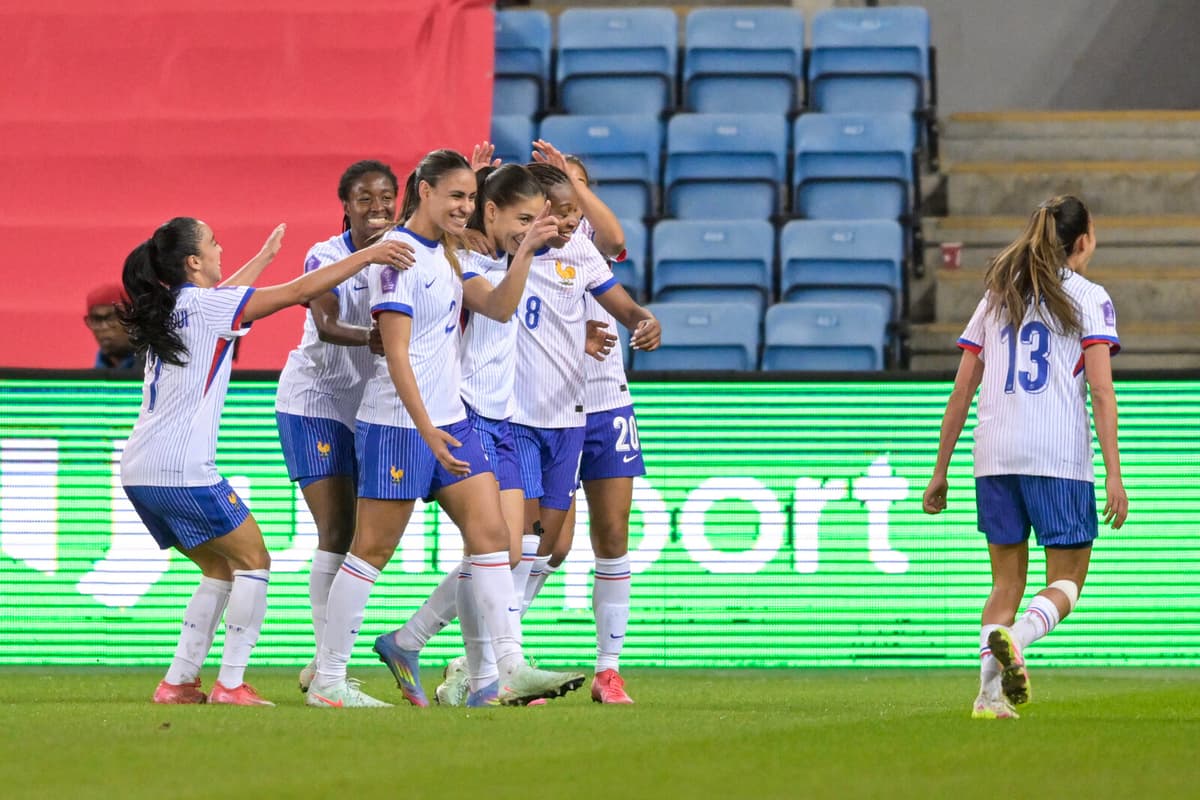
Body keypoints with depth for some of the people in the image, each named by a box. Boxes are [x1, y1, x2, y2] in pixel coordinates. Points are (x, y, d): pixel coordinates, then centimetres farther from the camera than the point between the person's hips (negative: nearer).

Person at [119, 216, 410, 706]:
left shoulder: (165, 309, 15)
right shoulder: (203, 306, -9)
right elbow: (300, 291, -11)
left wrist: (264, 257, 50)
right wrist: (367, 256, -7)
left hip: (139, 471, 9)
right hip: (183, 470, -9)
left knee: (220, 569, 18)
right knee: (253, 562, 2)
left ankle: (178, 682, 12)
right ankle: (230, 683, -4)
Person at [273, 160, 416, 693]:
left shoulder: (404, 255, -1)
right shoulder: (326, 258, -12)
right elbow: (326, 325, -29)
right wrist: (370, 337, -48)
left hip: (369, 405, 5)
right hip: (314, 401, -5)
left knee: (363, 533, 4)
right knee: (337, 530, -12)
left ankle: (326, 665, 15)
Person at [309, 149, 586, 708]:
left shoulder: (446, 257, 13)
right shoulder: (398, 254, -13)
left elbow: (499, 307, 7)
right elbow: (396, 352, -18)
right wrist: (426, 429, -23)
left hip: (448, 420, 9)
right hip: (398, 424, -9)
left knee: (490, 532, 0)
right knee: (372, 548, -4)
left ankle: (512, 669, -3)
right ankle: (328, 680, 3)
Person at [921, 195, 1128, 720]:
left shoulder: (997, 297, 16)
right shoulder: (1088, 298, 3)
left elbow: (961, 391, 13)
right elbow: (1101, 390, -7)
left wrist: (941, 470, 17)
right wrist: (1113, 475, -10)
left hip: (994, 455, 4)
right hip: (1059, 459, -4)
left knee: (1007, 581, 13)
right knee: (1066, 581, 5)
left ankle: (989, 694, -2)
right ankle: (1014, 638, -25)